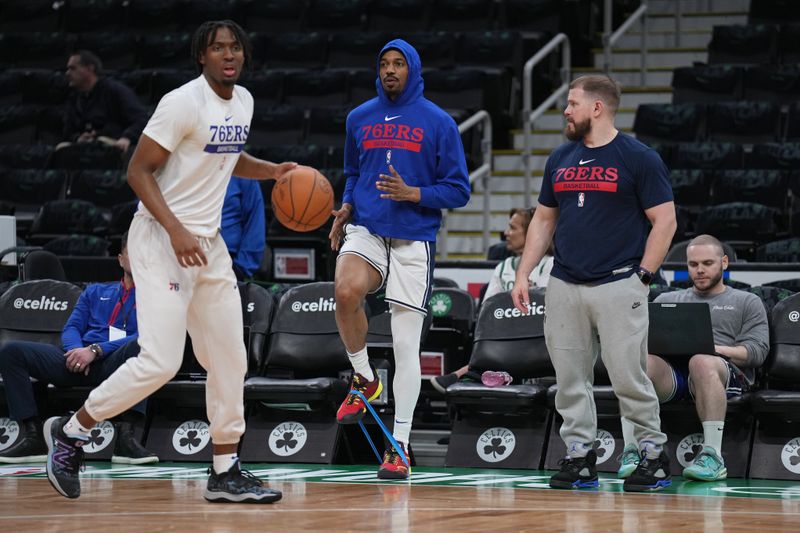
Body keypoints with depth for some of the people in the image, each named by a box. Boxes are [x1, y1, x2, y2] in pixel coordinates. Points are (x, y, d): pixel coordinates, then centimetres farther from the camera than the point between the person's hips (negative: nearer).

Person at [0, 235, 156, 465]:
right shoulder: (95, 292, 29)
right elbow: (71, 328, 19)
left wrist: (96, 350, -15)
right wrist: (76, 350, -8)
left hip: (113, 364, -4)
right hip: (77, 365, 4)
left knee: (141, 345, -38)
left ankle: (125, 436, -41)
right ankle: (32, 437, -20)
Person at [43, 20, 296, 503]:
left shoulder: (243, 101, 9)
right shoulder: (184, 102, -16)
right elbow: (139, 170, -16)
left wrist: (272, 171, 12)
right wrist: (175, 231, -25)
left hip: (209, 243, 8)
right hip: (162, 239, -8)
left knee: (230, 359, 7)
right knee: (160, 362, -15)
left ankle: (226, 473, 16)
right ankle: (70, 431, 3)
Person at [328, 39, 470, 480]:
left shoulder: (438, 123, 1)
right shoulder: (360, 118, 12)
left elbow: (458, 191, 1)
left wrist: (412, 194, -14)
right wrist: (346, 207, 6)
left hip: (414, 241, -2)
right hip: (365, 232, 2)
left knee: (406, 347, -1)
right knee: (347, 290, -31)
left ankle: (399, 447, 5)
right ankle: (364, 379, -5)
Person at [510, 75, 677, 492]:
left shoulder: (638, 159, -3)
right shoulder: (560, 159, 14)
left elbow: (665, 221, -5)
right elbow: (543, 219, 19)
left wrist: (642, 277, -9)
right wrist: (523, 274, 11)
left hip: (618, 284, -6)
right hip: (564, 285, 6)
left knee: (628, 375, -8)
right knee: (569, 378, 5)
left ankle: (654, 454, 3)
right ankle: (579, 455, 12)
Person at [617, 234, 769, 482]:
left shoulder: (747, 302, 24)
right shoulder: (667, 300, 33)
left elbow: (757, 350, 8)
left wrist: (714, 349, -10)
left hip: (726, 373, -2)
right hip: (671, 371, 2)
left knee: (702, 362, -41)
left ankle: (713, 455, -42)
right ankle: (631, 452, -38)